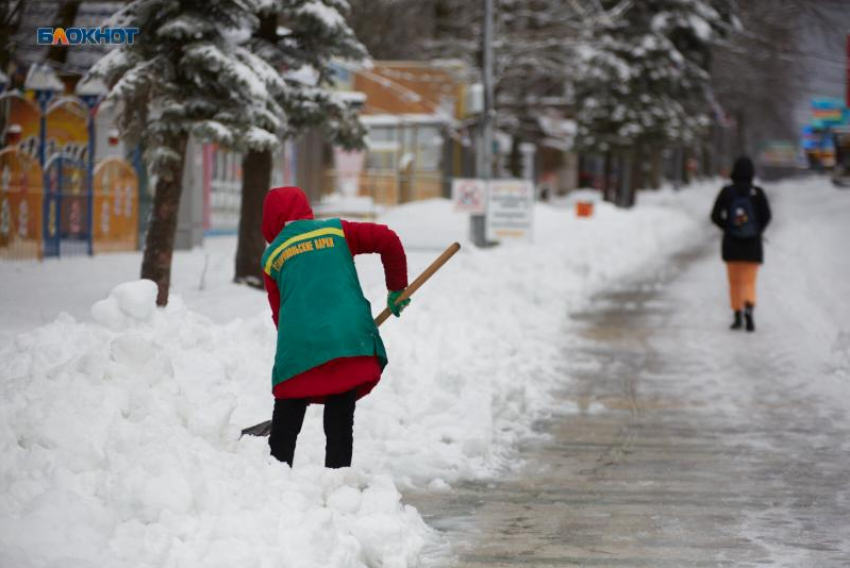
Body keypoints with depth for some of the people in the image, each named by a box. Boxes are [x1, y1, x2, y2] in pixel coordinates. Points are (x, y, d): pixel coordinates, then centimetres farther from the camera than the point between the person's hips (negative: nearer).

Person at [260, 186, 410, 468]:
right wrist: (397, 289, 17)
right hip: (351, 341, 0)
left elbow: (279, 313, 17)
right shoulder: (335, 231, 13)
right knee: (340, 428, 6)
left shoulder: (271, 256, 14)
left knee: (283, 431, 9)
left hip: (298, 348, 0)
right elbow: (387, 240, 6)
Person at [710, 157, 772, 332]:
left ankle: (738, 317, 19)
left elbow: (715, 216, -7)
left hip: (731, 244, 1)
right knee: (749, 282, 1)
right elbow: (766, 215, -12)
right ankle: (749, 309, -27)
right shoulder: (757, 192, -7)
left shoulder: (727, 192, -5)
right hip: (752, 245, -1)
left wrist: (728, 229, 8)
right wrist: (757, 231, 4)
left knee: (735, 281, 17)